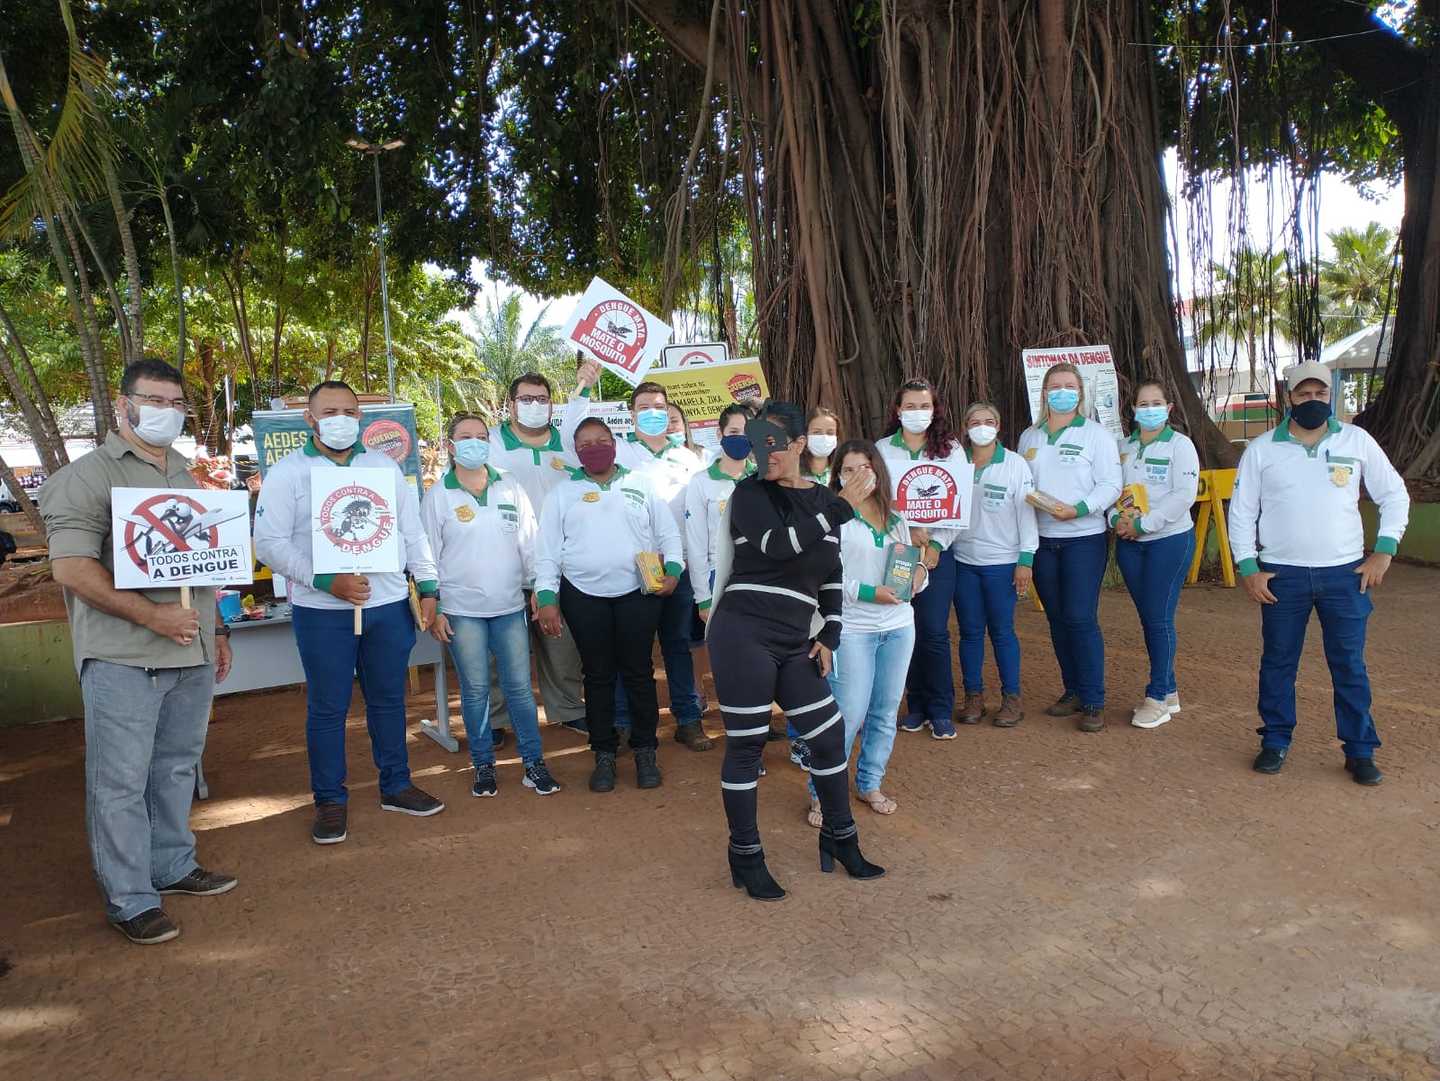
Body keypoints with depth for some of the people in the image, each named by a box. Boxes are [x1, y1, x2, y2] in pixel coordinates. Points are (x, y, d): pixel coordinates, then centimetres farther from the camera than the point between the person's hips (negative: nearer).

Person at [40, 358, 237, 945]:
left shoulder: (185, 477, 16)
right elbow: (71, 566, -15)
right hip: (123, 659, -7)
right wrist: (152, 616, -20)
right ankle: (129, 900, 11)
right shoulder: (88, 475, -6)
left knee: (176, 769, 17)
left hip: (190, 654, 7)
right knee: (121, 782, 1)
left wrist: (217, 630, 19)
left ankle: (173, 867, 31)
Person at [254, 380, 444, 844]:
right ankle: (330, 800, 19)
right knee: (328, 709, 5)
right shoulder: (287, 472, -2)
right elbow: (270, 544, -10)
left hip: (389, 605, 4)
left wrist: (428, 588, 5)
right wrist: (327, 581, -19)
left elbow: (413, 532, 13)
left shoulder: (384, 466, 10)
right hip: (322, 613, -3)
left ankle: (396, 785, 28)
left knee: (389, 700, 13)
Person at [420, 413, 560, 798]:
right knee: (475, 690, 6)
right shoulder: (437, 497, 0)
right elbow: (428, 556, 1)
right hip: (462, 610, -1)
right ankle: (483, 764, 20)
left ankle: (534, 761, 14)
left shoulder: (511, 489, 5)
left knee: (519, 687, 4)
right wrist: (434, 610, -2)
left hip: (510, 606, 1)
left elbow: (530, 543, 7)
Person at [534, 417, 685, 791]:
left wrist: (673, 568, -8)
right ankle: (604, 754, 19)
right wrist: (547, 598, -2)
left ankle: (645, 752, 18)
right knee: (598, 675, 7)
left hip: (638, 593, 0)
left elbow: (668, 533, 8)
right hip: (584, 596, 0)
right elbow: (547, 550, 5)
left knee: (638, 672, 5)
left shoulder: (641, 485, 8)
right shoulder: (562, 494, 8)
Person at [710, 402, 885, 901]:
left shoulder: (821, 498, 12)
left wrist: (829, 635, 11)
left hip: (795, 642, 5)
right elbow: (778, 545, -22)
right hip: (743, 635, -5)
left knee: (829, 737, 8)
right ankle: (745, 856, 19)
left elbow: (832, 574, 18)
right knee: (745, 746, 2)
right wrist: (842, 507, -18)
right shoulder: (750, 494, -3)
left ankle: (839, 840, 30)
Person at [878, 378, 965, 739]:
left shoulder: (951, 449, 6)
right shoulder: (883, 450, 6)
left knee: (934, 631, -5)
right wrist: (908, 530, -14)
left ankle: (941, 711, 7)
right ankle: (916, 705, 18)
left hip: (937, 551, -1)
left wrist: (936, 545, -8)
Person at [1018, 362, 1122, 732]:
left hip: (1083, 538, -5)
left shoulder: (1096, 434, 0)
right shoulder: (1029, 437, 13)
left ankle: (1093, 702, -1)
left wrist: (1078, 510, -21)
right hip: (1041, 540, 5)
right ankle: (1073, 691, 22)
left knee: (1081, 619, -9)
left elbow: (1111, 485, -7)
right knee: (1057, 619, 10)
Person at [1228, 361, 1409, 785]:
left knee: (1350, 665, 6)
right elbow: (1241, 511, 3)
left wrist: (1384, 550, -1)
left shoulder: (1357, 441, 2)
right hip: (1281, 575, 0)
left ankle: (1360, 751, 17)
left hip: (1345, 574, 0)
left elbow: (1394, 495, 9)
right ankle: (1275, 742, 23)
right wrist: (1248, 568, -4)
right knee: (1278, 662, 9)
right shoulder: (1261, 449, 0)